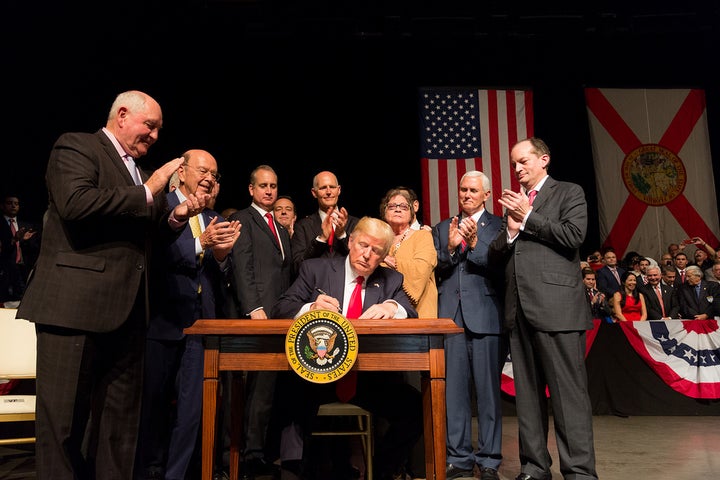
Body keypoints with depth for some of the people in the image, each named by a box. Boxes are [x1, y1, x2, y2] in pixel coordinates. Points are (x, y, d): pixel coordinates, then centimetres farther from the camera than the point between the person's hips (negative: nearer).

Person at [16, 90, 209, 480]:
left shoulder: (140, 175, 21)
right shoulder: (76, 146, -2)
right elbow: (75, 204, -21)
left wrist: (177, 217, 3)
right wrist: (148, 192, -14)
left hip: (127, 312, 8)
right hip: (76, 305, -8)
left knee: (120, 418, 13)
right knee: (64, 420, 2)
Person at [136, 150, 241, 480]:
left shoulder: (214, 219, 14)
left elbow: (220, 279, 11)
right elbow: (154, 254, -16)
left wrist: (222, 255, -9)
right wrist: (200, 243, -25)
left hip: (201, 322, 4)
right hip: (164, 319, -4)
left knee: (192, 406, 7)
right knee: (153, 402, 10)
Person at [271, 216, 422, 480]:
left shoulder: (391, 280, 13)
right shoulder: (315, 268, 7)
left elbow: (413, 319, 0)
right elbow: (281, 309, 0)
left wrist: (392, 307, -24)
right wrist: (311, 308, -23)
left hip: (368, 377, 3)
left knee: (415, 408, -20)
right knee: (288, 402, -33)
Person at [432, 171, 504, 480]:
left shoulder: (498, 226, 6)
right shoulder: (442, 229, 16)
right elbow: (436, 272, 7)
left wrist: (474, 243, -17)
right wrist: (451, 247, -10)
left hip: (485, 316, -3)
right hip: (450, 316, 3)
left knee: (488, 390, 3)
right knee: (453, 390, 6)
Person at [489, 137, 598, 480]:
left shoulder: (568, 193, 6)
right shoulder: (513, 202, 22)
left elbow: (573, 236, -11)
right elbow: (495, 256, 15)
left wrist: (528, 217, -6)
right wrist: (510, 230, -4)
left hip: (556, 305, -6)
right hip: (519, 309, 6)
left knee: (568, 391, -5)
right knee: (527, 392, 9)